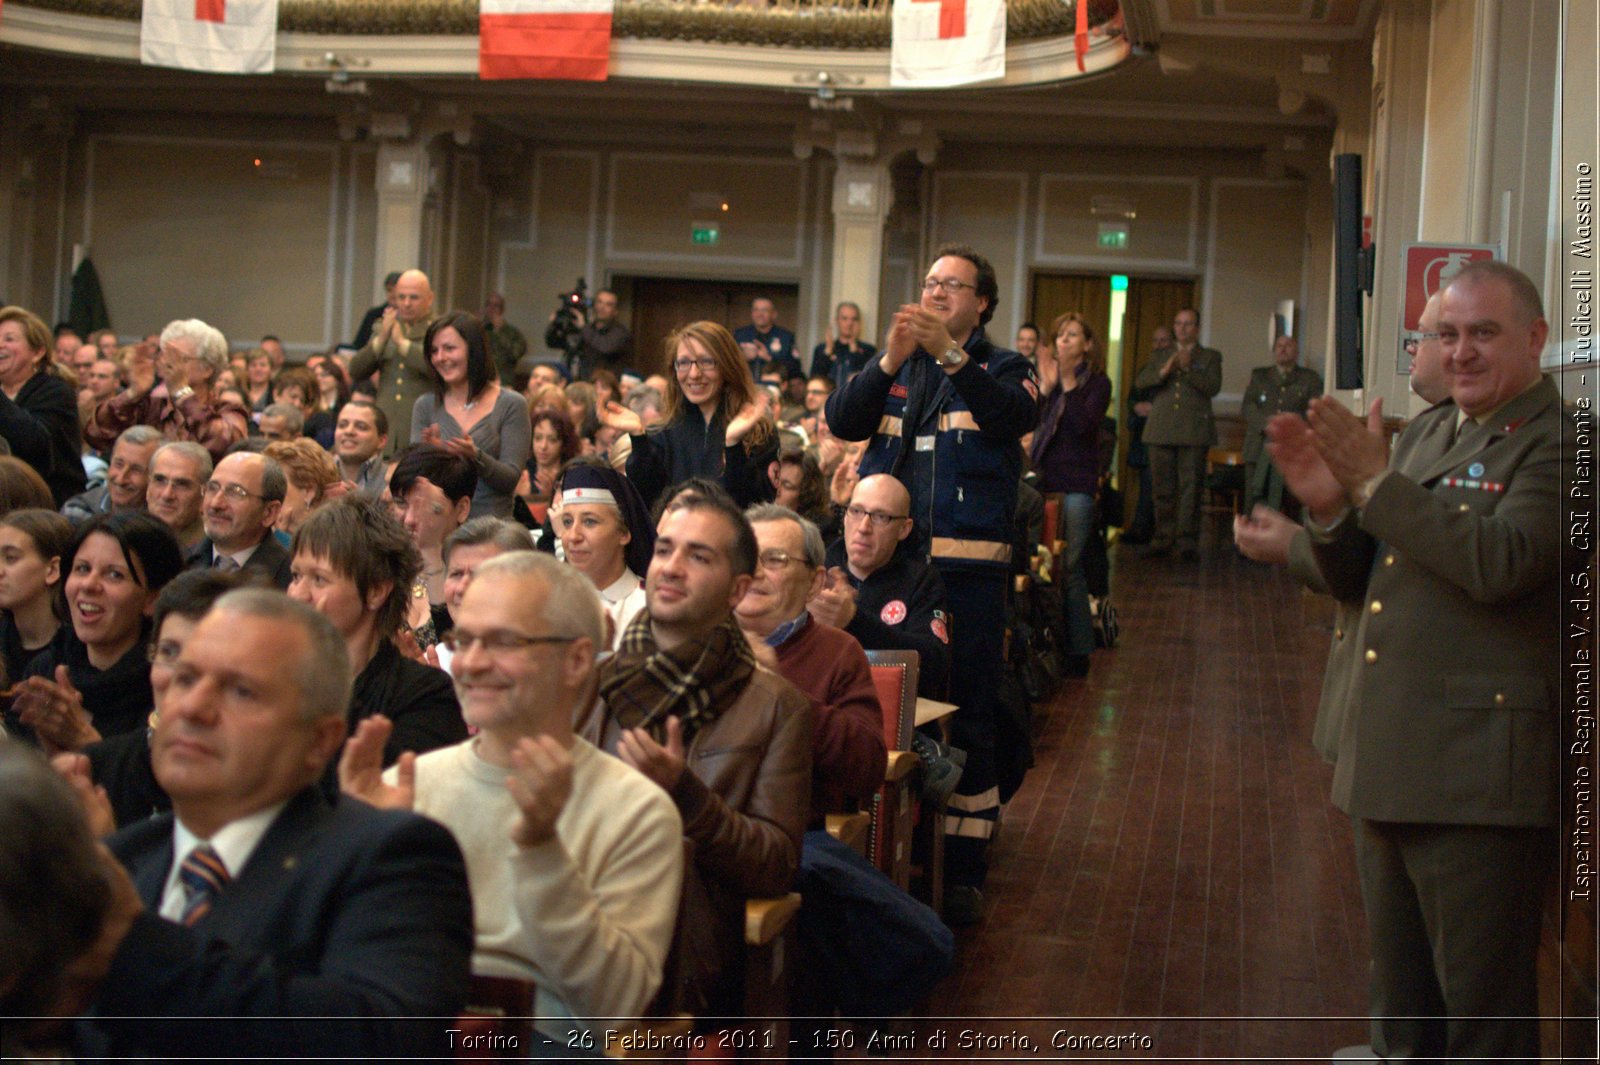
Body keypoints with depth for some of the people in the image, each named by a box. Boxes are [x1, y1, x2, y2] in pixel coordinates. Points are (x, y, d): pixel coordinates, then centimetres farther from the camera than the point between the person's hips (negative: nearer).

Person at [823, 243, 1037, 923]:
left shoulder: (1000, 369, 7)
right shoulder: (892, 370, 17)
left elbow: (1016, 415, -16)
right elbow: (841, 422, -1)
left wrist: (951, 355, -30)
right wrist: (890, 362, -17)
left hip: (967, 566, -3)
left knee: (965, 714, 0)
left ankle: (961, 871, 7)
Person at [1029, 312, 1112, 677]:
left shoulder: (1097, 382, 1)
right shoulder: (1048, 375, 14)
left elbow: (1085, 425, -13)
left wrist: (1069, 386, -20)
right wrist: (1045, 388, -11)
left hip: (1077, 484, -4)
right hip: (1044, 478, 4)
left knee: (1069, 565, -6)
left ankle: (1078, 651, 0)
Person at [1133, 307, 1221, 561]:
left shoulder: (1210, 356, 10)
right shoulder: (1160, 355, 17)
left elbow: (1213, 387, -5)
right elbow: (1140, 381, 2)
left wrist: (1188, 369, -17)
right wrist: (1163, 371, -15)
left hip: (1193, 432, -3)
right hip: (1161, 431, 3)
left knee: (1191, 488, -6)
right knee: (1162, 489, 5)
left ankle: (1187, 542, -5)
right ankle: (1163, 539, 12)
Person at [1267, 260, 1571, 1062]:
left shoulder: (1559, 442, -10)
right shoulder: (1426, 432, 14)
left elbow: (1500, 562, -26)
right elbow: (1357, 583, 15)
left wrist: (1376, 485, -21)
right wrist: (1329, 506, -5)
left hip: (1477, 775, -8)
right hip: (1387, 761, 8)